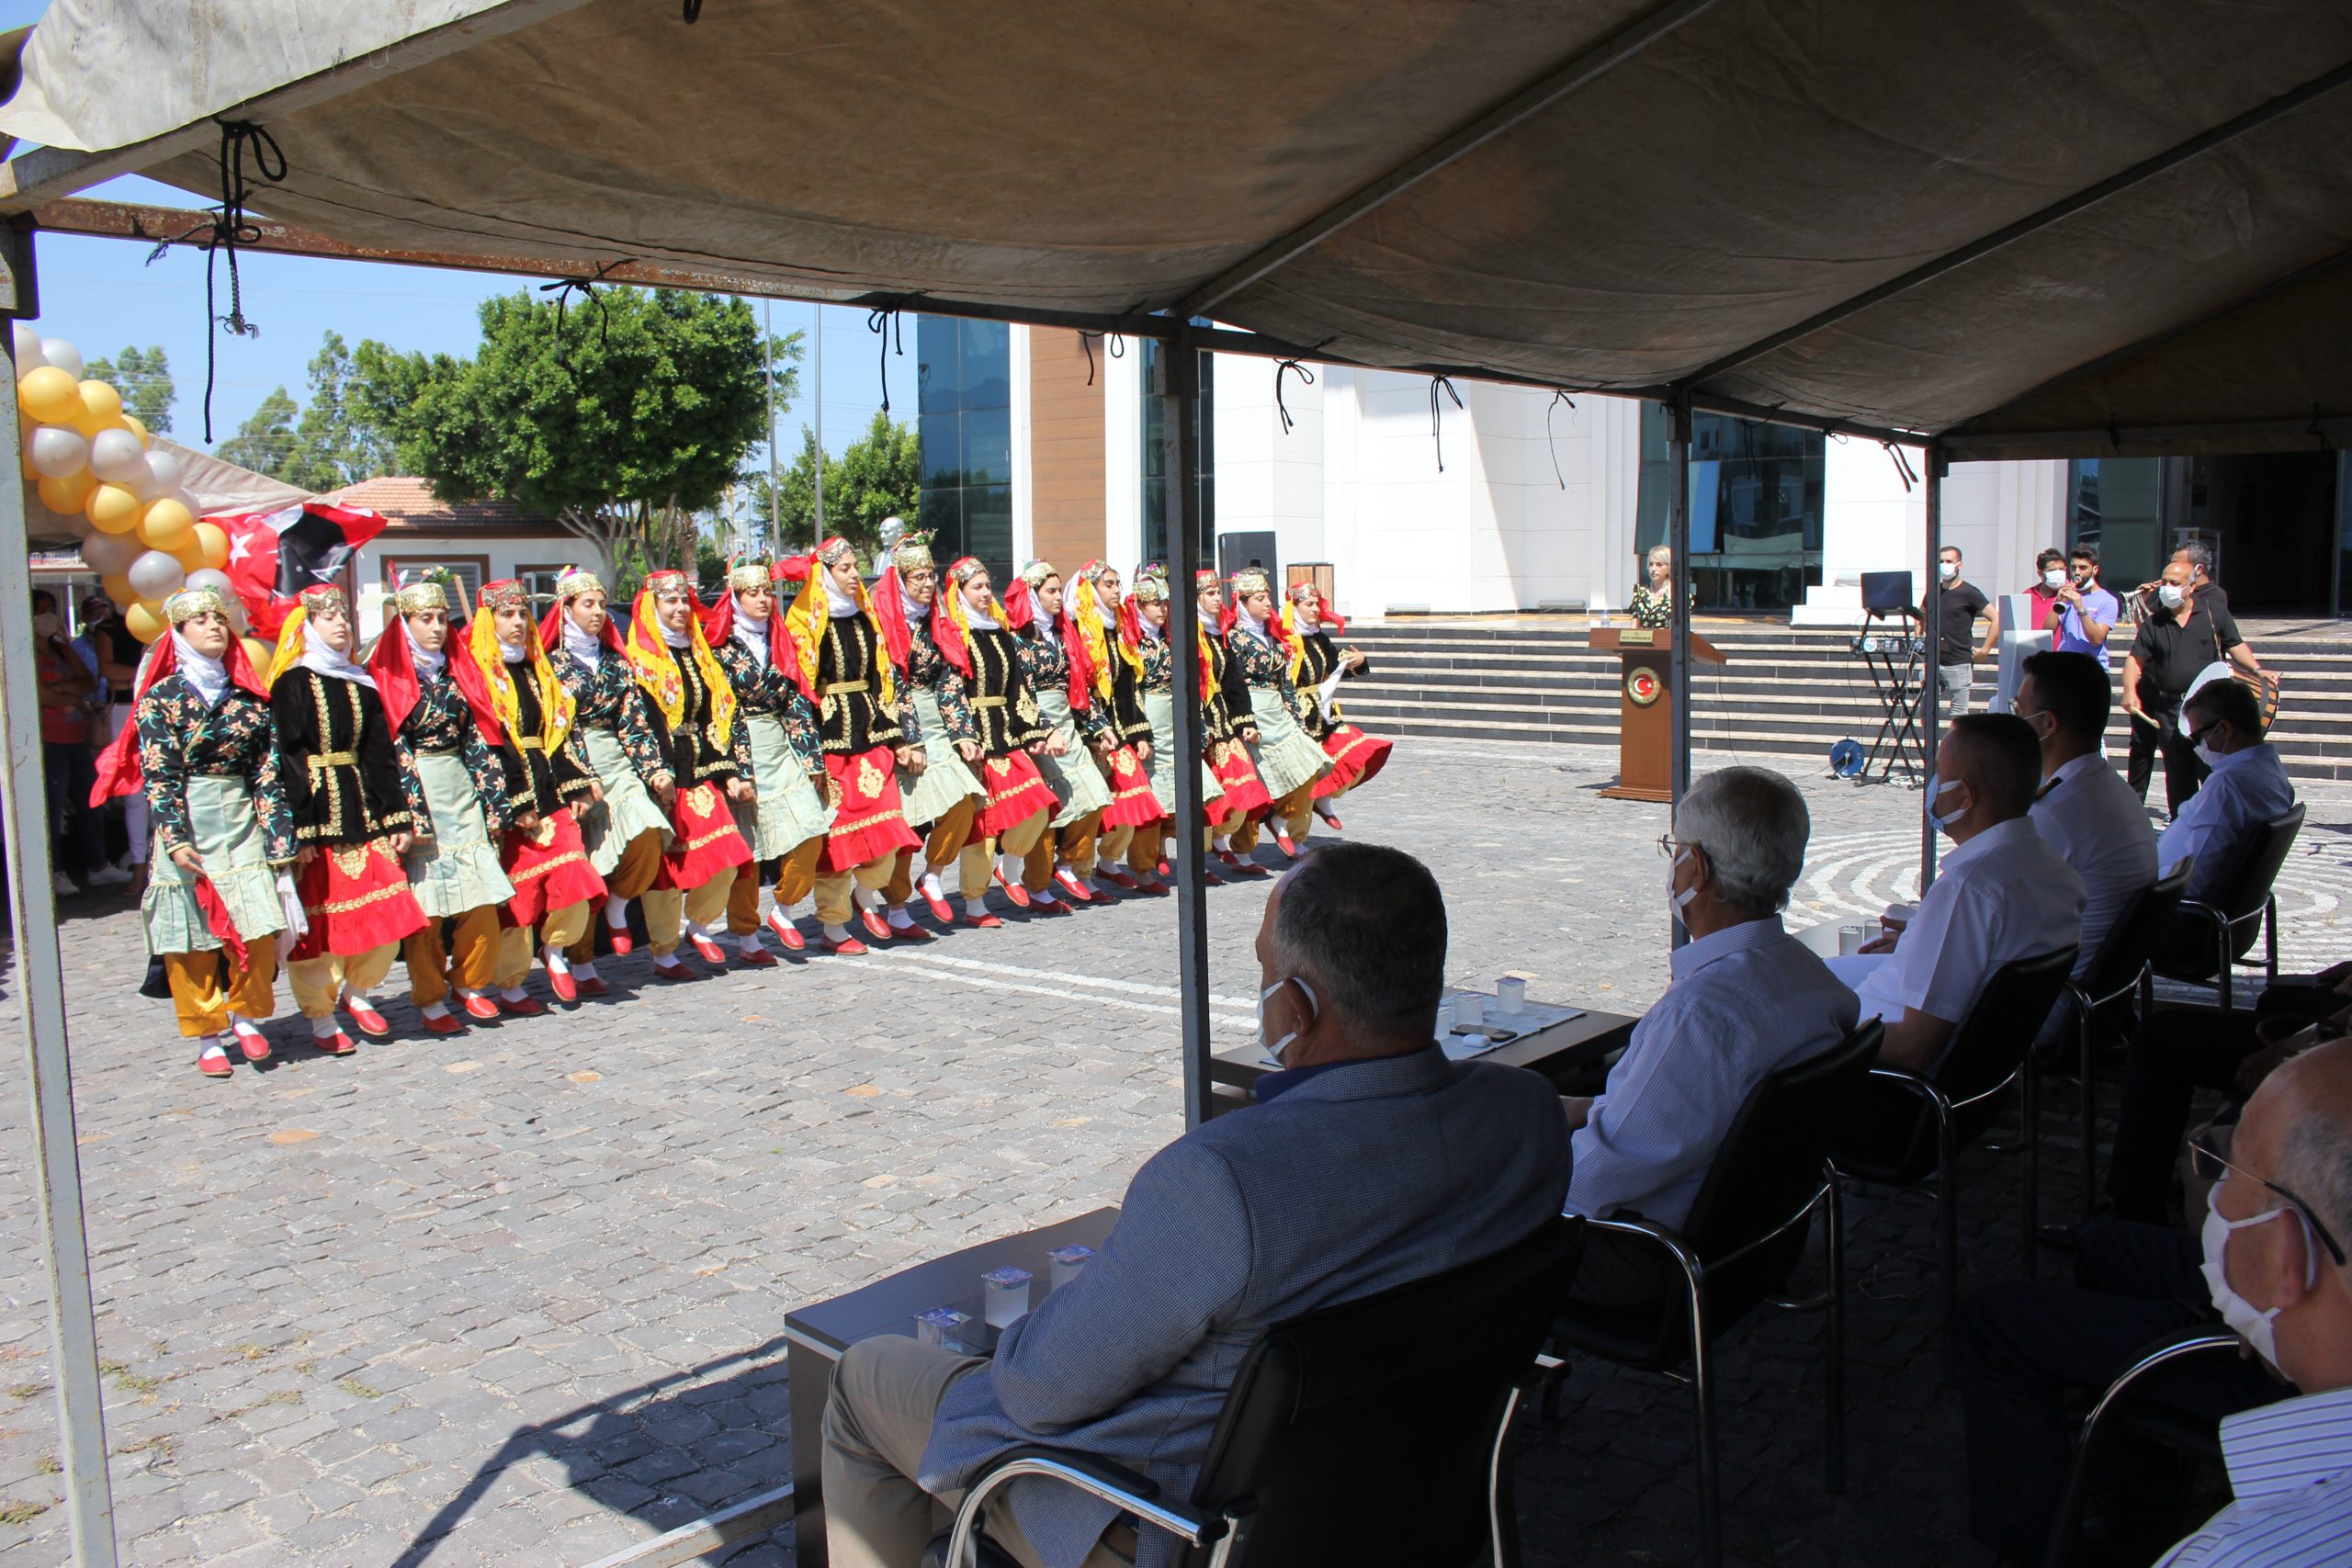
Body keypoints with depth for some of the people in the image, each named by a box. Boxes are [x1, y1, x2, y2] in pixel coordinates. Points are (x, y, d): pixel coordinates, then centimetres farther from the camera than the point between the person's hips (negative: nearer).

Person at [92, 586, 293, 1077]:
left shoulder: (250, 698, 9)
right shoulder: (160, 699, 0)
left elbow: (267, 770, 5)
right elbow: (159, 777, -7)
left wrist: (278, 835, -3)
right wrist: (176, 840, -17)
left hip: (242, 823, 2)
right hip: (187, 825, -2)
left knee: (258, 929, -3)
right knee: (192, 935, 2)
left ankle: (246, 1016, 19)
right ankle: (208, 1036, 15)